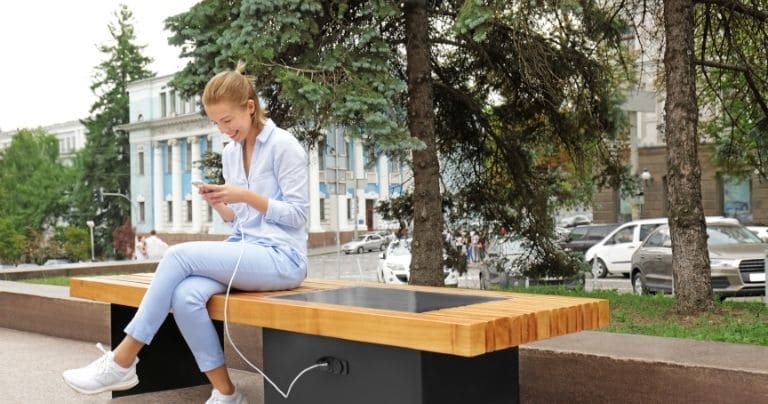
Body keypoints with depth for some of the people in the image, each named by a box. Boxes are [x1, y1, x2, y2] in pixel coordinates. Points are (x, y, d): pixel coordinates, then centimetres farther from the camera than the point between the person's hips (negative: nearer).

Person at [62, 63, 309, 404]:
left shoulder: (284, 145, -7)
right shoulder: (230, 153, 14)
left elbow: (297, 214, -9)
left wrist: (247, 195, -19)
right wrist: (218, 203, -3)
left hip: (281, 257, -6)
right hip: (244, 252, 6)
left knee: (180, 255, -24)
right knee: (185, 296, -25)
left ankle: (122, 362, -16)